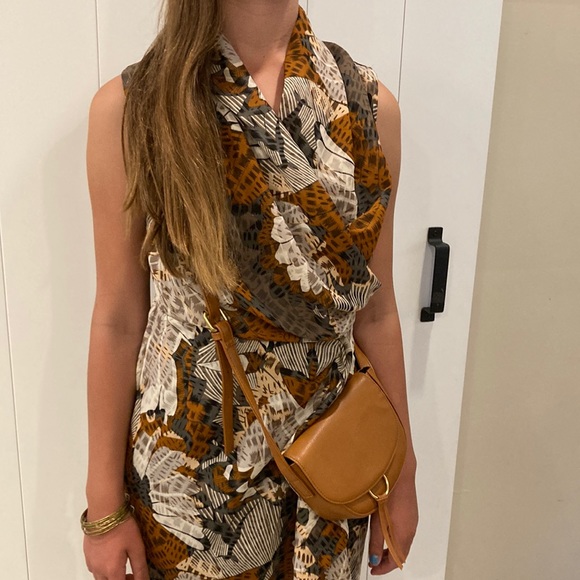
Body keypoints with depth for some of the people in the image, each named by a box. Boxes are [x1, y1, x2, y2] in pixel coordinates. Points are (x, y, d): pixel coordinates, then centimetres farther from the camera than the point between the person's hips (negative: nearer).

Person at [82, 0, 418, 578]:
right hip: (185, 461, -2)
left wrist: (402, 473, 5)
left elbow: (375, 311, 0)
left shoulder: (371, 106, -5)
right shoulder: (128, 107, -12)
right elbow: (118, 320, -8)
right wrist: (104, 507, -3)